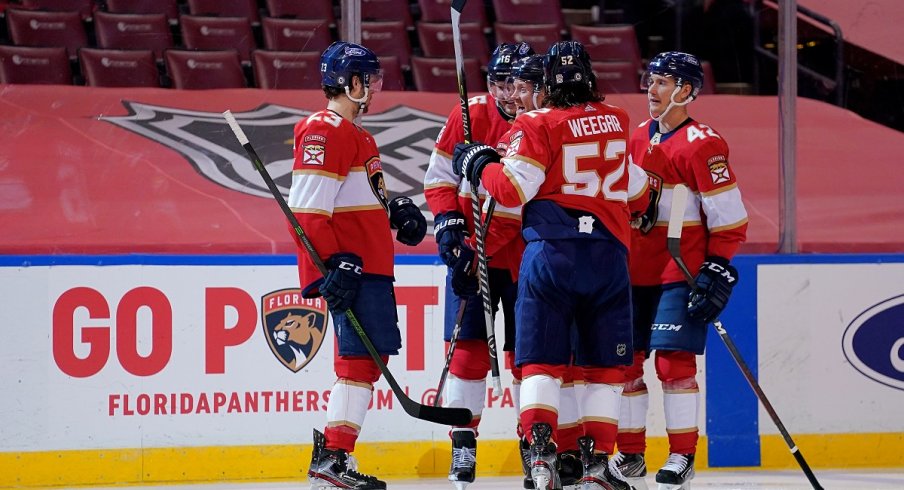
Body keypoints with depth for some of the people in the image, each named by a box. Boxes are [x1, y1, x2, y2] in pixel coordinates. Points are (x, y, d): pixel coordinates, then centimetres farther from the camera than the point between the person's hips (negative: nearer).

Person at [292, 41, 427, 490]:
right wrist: (336, 264, -24)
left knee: (372, 353, 12)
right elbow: (308, 208, -19)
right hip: (352, 269, -11)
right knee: (361, 357, -13)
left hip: (370, 266, 11)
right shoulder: (324, 131, -12)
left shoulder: (354, 134, 22)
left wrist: (395, 210, 17)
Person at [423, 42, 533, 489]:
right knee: (469, 347, -3)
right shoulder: (469, 117, -5)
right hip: (471, 253, 0)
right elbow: (439, 178, 3)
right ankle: (463, 444, 3)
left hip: (525, 255, 0)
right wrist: (449, 226, -9)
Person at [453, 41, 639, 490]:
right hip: (609, 252, 3)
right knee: (604, 365, 9)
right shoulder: (617, 122, 11)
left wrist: (478, 165, 8)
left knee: (542, 359, 1)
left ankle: (541, 451, -14)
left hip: (552, 251, -3)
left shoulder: (539, 125, -4)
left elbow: (513, 188, -11)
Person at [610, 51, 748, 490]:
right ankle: (629, 455, 16)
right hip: (635, 272, 7)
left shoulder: (702, 145, -11)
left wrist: (717, 272, -15)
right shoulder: (636, 139, 12)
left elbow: (730, 217, -12)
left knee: (673, 362, -11)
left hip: (681, 273, -7)